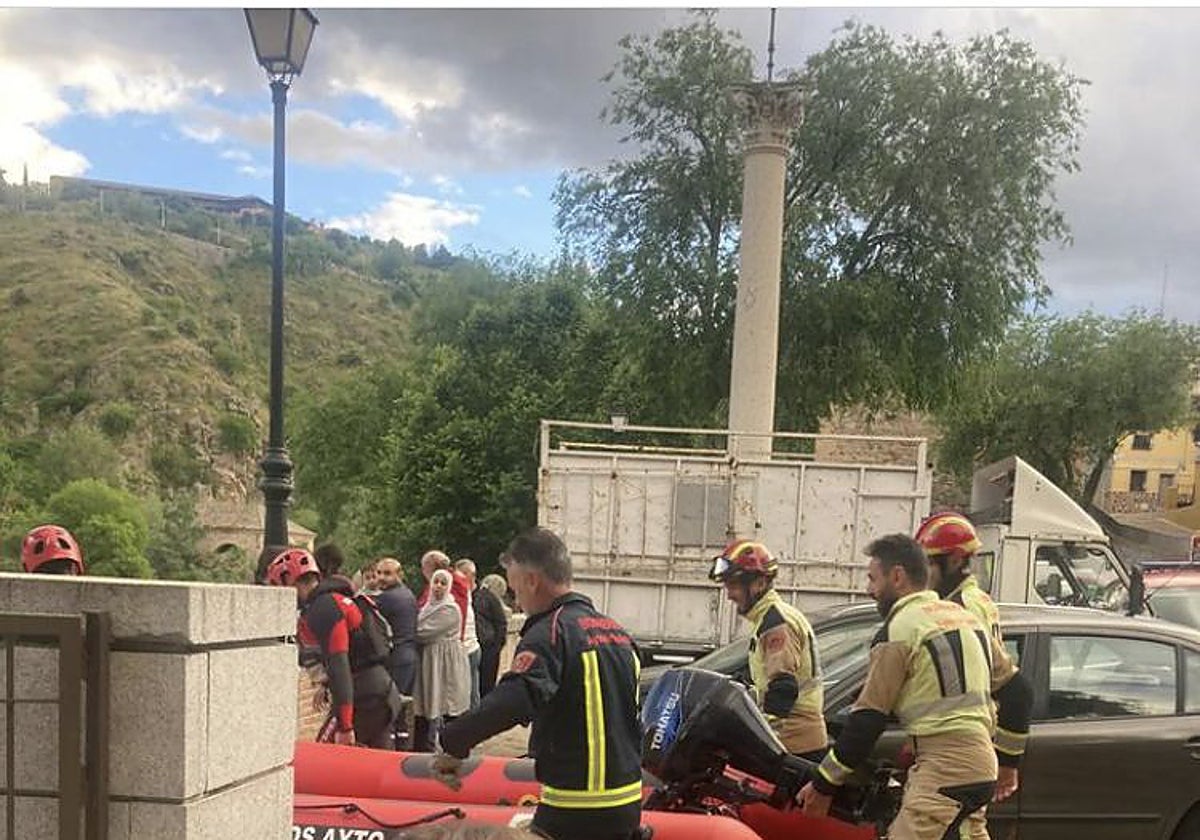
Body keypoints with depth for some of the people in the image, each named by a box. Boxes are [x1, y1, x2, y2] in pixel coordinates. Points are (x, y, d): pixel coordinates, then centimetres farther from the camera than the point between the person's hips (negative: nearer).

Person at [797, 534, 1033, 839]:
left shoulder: (898, 630, -6)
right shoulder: (964, 617, 19)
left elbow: (867, 721, -8)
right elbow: (1017, 691, 22)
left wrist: (823, 784, 0)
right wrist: (1008, 761, 30)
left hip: (943, 766, -9)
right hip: (981, 765, 9)